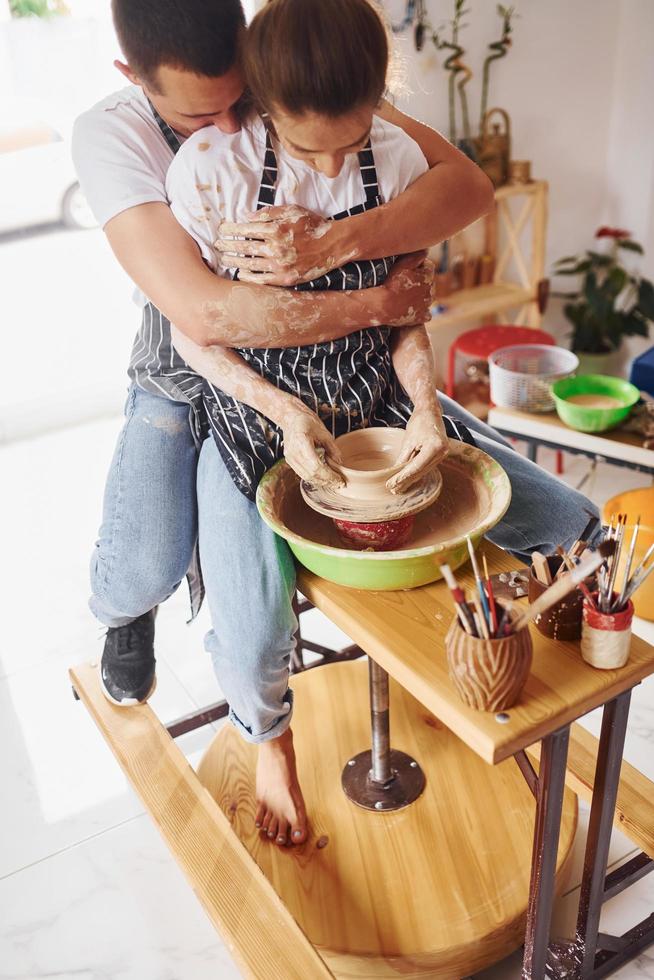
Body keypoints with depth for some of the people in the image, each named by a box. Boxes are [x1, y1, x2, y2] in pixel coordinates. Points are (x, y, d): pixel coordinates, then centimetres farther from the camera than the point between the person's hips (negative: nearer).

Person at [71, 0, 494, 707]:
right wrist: (379, 303, -31)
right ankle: (127, 612, 22)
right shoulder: (109, 136, -22)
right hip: (187, 376, -2)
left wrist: (333, 245, -42)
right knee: (142, 572, -22)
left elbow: (468, 185, -25)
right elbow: (203, 313, -36)